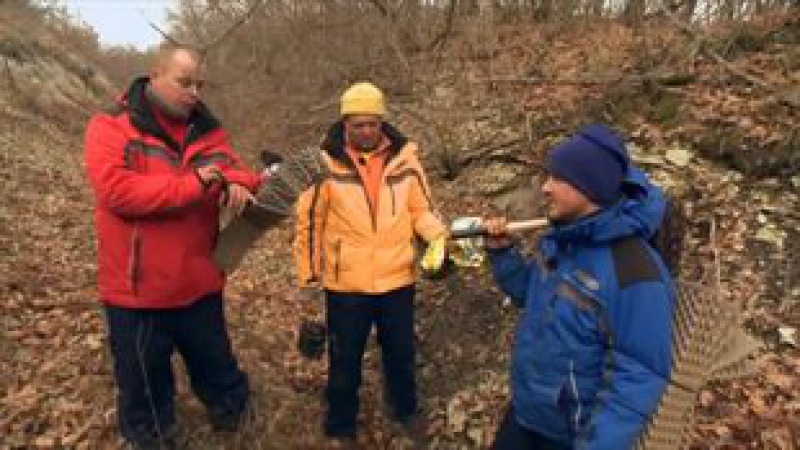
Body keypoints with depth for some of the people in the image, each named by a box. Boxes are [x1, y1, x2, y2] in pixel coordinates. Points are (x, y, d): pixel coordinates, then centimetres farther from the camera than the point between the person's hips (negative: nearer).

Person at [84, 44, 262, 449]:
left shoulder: (206, 131, 5)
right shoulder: (111, 127, -10)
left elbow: (234, 169, 0)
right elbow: (116, 190, -24)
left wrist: (238, 184, -25)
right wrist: (193, 183, -25)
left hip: (199, 285, 4)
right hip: (137, 291, -3)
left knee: (217, 367, 23)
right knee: (143, 383, 17)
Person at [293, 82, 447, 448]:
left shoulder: (404, 157, -5)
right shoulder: (326, 161, -12)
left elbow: (420, 210, 4)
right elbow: (309, 222, -4)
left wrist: (442, 237, -16)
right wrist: (310, 276, -1)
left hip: (397, 280, 2)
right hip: (346, 285, -2)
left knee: (401, 352, 22)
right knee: (345, 359, 16)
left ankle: (406, 409, 49)